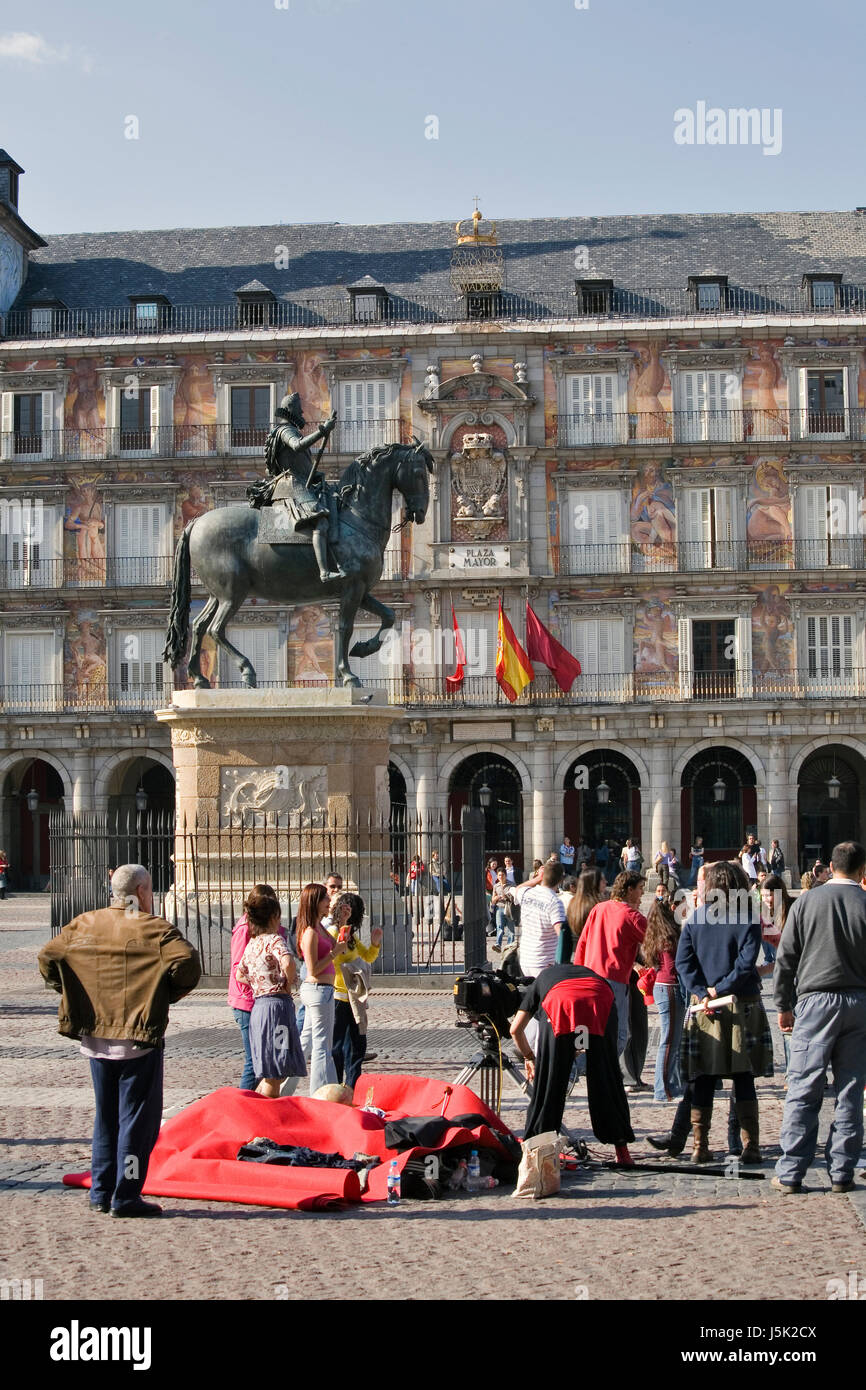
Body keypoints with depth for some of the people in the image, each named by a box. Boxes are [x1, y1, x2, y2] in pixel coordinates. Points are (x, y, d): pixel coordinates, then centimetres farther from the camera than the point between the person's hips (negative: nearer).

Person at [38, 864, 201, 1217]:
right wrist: (169, 995, -4)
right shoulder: (152, 929, -8)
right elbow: (187, 963, -21)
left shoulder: (84, 924, 7)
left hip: (95, 1037, 6)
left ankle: (101, 1193, 20)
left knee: (105, 1117, 17)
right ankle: (126, 1197, 1)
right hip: (139, 1038, -6)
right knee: (138, 1117, 1)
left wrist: (76, 998, 10)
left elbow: (48, 957, 3)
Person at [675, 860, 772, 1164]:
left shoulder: (694, 919, 4)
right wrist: (721, 989, -10)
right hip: (741, 1007, -2)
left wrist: (701, 992, -8)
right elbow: (747, 961, -14)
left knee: (703, 1079, 6)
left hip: (703, 1006, 2)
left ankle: (700, 1147, 5)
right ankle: (750, 1147, 1)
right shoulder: (746, 920, -5)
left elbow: (683, 960, -2)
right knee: (743, 1079, 3)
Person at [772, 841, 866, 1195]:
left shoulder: (806, 902, 1)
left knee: (803, 1090, 1)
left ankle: (790, 1174, 0)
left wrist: (784, 1006, 12)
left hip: (816, 1000, -1)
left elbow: (785, 959, 3)